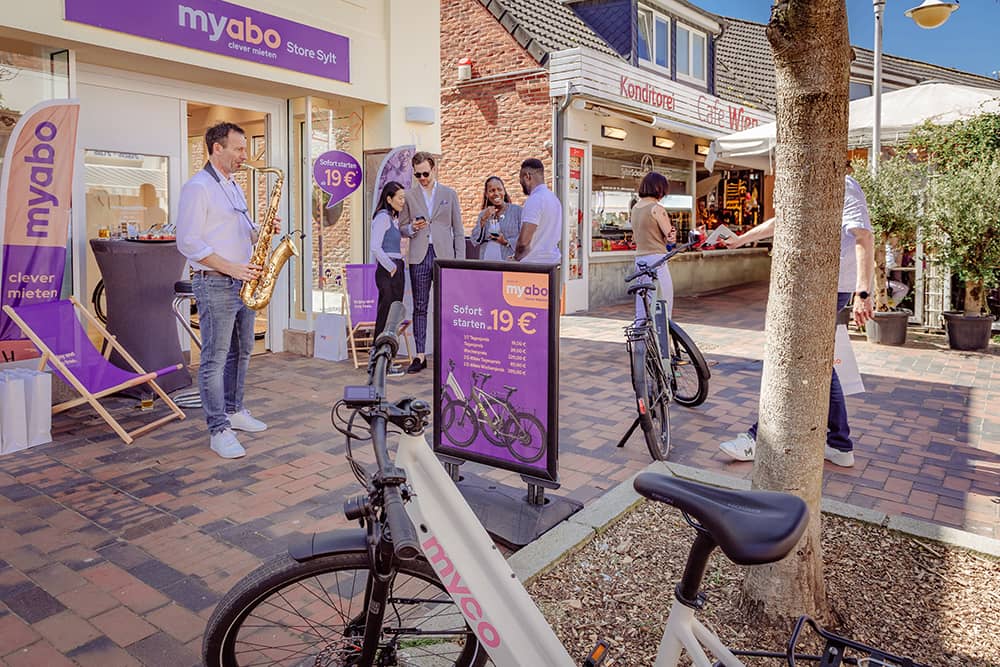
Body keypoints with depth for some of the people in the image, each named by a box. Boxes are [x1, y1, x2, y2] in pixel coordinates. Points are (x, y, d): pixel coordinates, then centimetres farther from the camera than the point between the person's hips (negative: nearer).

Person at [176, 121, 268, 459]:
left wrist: (260, 231, 3)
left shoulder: (233, 187, 16)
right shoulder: (197, 187, -11)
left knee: (241, 351, 16)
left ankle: (234, 411, 30)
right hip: (215, 284, -9)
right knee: (215, 359, -5)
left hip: (242, 282, 9)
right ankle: (219, 431, 0)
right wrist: (231, 268, -20)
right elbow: (188, 243, -17)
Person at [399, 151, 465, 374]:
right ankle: (420, 355, 7)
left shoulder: (449, 194, 9)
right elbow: (401, 228, 14)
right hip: (419, 258, 1)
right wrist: (412, 228, -10)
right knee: (420, 307, 3)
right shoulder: (409, 196, 10)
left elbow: (458, 231, 8)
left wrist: (460, 260, 0)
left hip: (444, 256, -1)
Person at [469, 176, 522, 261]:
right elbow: (475, 240, 5)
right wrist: (484, 220, -5)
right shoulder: (483, 214, 14)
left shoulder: (517, 210, 1)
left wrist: (506, 242, -15)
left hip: (509, 262, -3)